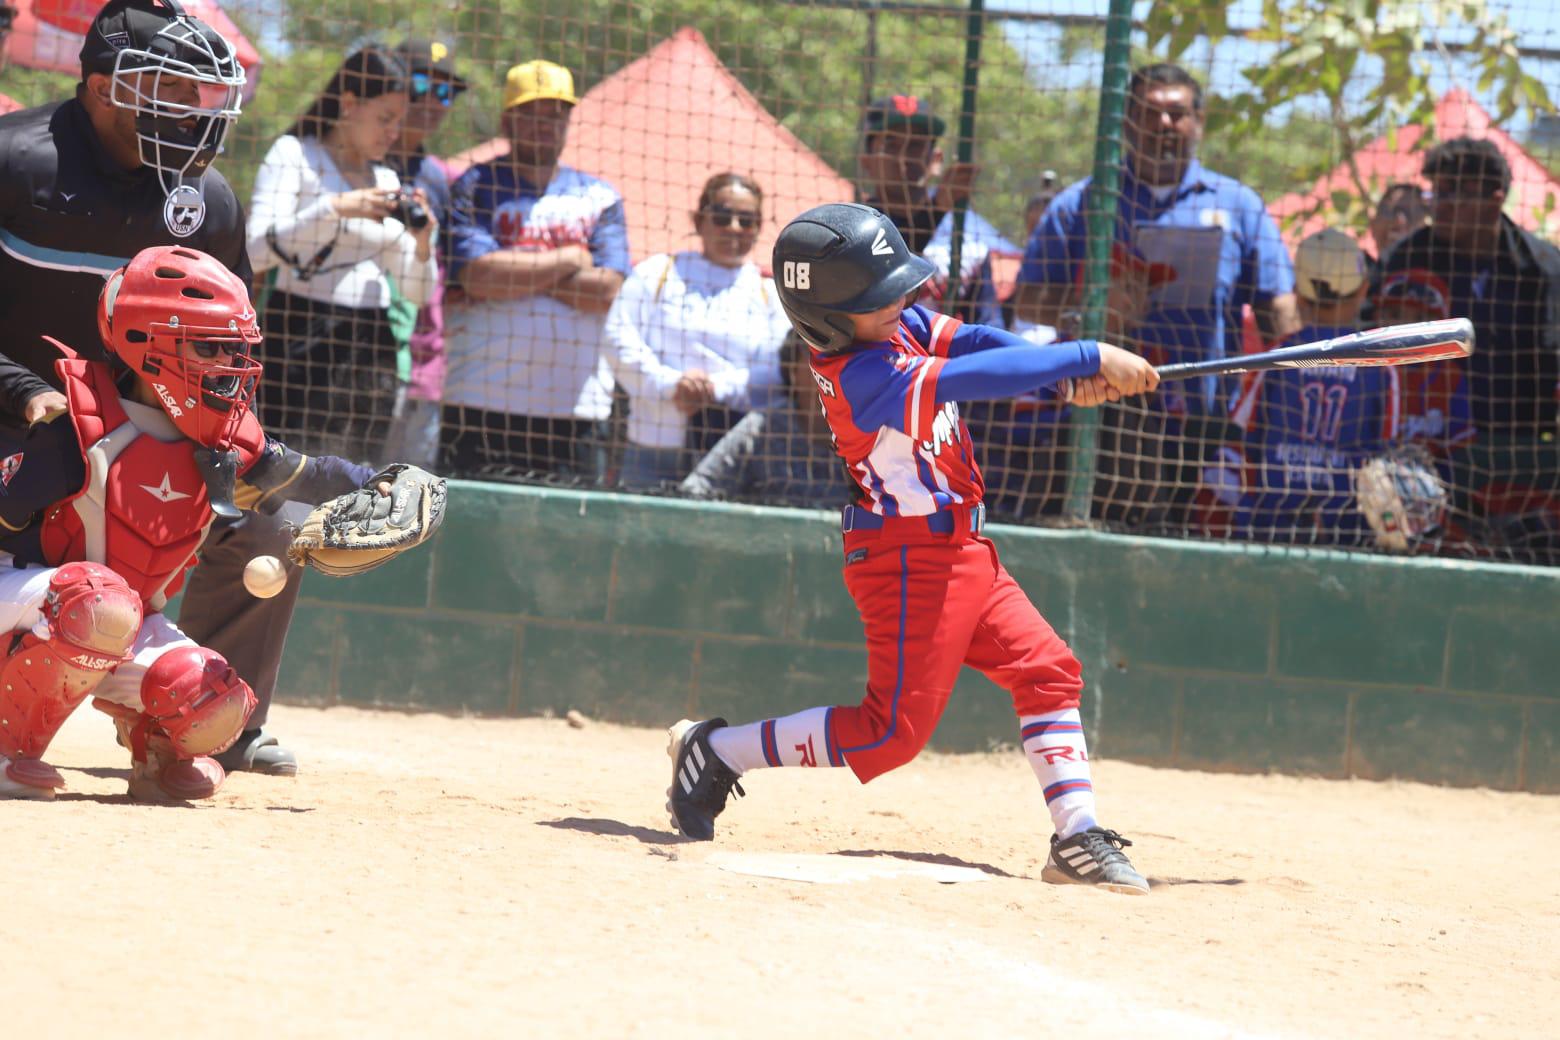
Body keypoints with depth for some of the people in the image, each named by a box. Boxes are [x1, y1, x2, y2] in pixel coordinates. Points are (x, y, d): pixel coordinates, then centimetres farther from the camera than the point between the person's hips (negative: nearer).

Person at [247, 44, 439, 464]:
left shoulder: (387, 181, 18)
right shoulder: (294, 154, 2)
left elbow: (417, 293, 20)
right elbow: (257, 251, -13)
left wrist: (422, 244, 0)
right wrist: (336, 209, -19)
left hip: (375, 349, 6)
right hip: (304, 346, -6)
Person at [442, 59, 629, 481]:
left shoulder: (600, 197, 13)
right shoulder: (475, 188, 6)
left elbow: (607, 292, -1)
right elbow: (478, 275, -11)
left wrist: (514, 272, -6)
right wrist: (571, 260, -1)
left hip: (576, 408, 2)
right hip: (483, 404, -2)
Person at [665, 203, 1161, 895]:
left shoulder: (901, 325, 2)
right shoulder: (858, 376, -25)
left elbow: (973, 341, -5)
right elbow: (978, 378, -31)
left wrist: (1075, 370, -21)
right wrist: (1091, 359, -29)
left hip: (963, 552, 10)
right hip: (910, 559, -10)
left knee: (1046, 670, 7)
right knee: (893, 730, -8)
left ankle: (1076, 838, 9)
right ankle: (716, 752, 2)